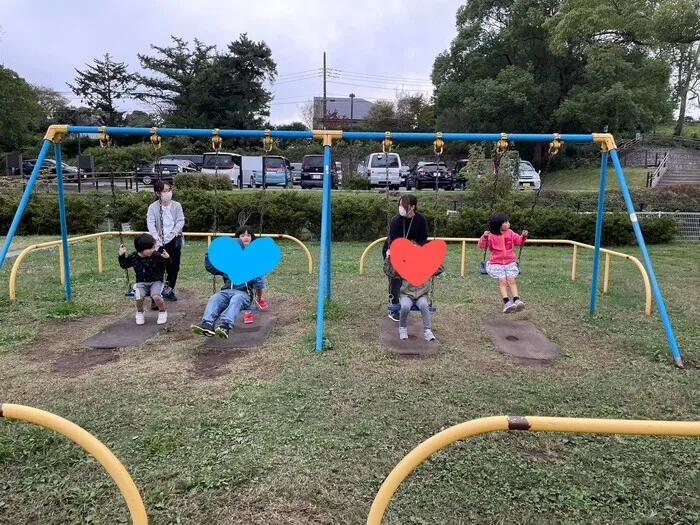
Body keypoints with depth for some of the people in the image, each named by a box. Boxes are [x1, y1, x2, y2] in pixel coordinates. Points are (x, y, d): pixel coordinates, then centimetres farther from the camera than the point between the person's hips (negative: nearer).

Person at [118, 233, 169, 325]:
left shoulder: (157, 255, -15)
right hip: (141, 283, 2)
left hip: (156, 282, -2)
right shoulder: (133, 257, -6)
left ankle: (162, 312, 3)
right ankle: (139, 313, 8)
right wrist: (121, 256, -4)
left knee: (156, 297, -31)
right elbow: (124, 265, 13)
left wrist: (167, 259, -32)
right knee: (139, 297, -28)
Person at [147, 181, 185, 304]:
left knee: (174, 266, 10)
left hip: (174, 239, 3)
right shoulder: (153, 207, -6)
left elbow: (181, 220, -6)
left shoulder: (176, 205, 1)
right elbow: (150, 223, -17)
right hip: (160, 241, -2)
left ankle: (169, 290, 30)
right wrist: (155, 236, -36)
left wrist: (176, 229, -29)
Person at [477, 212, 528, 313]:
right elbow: (481, 246, -12)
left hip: (510, 262, 3)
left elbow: (519, 241, 13)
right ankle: (507, 303, -26)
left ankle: (516, 300, -23)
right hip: (496, 264, -3)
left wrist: (523, 236, -7)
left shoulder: (510, 233, 6)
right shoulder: (491, 235, -7)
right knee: (503, 281, -18)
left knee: (511, 280, -15)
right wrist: (484, 237, -29)